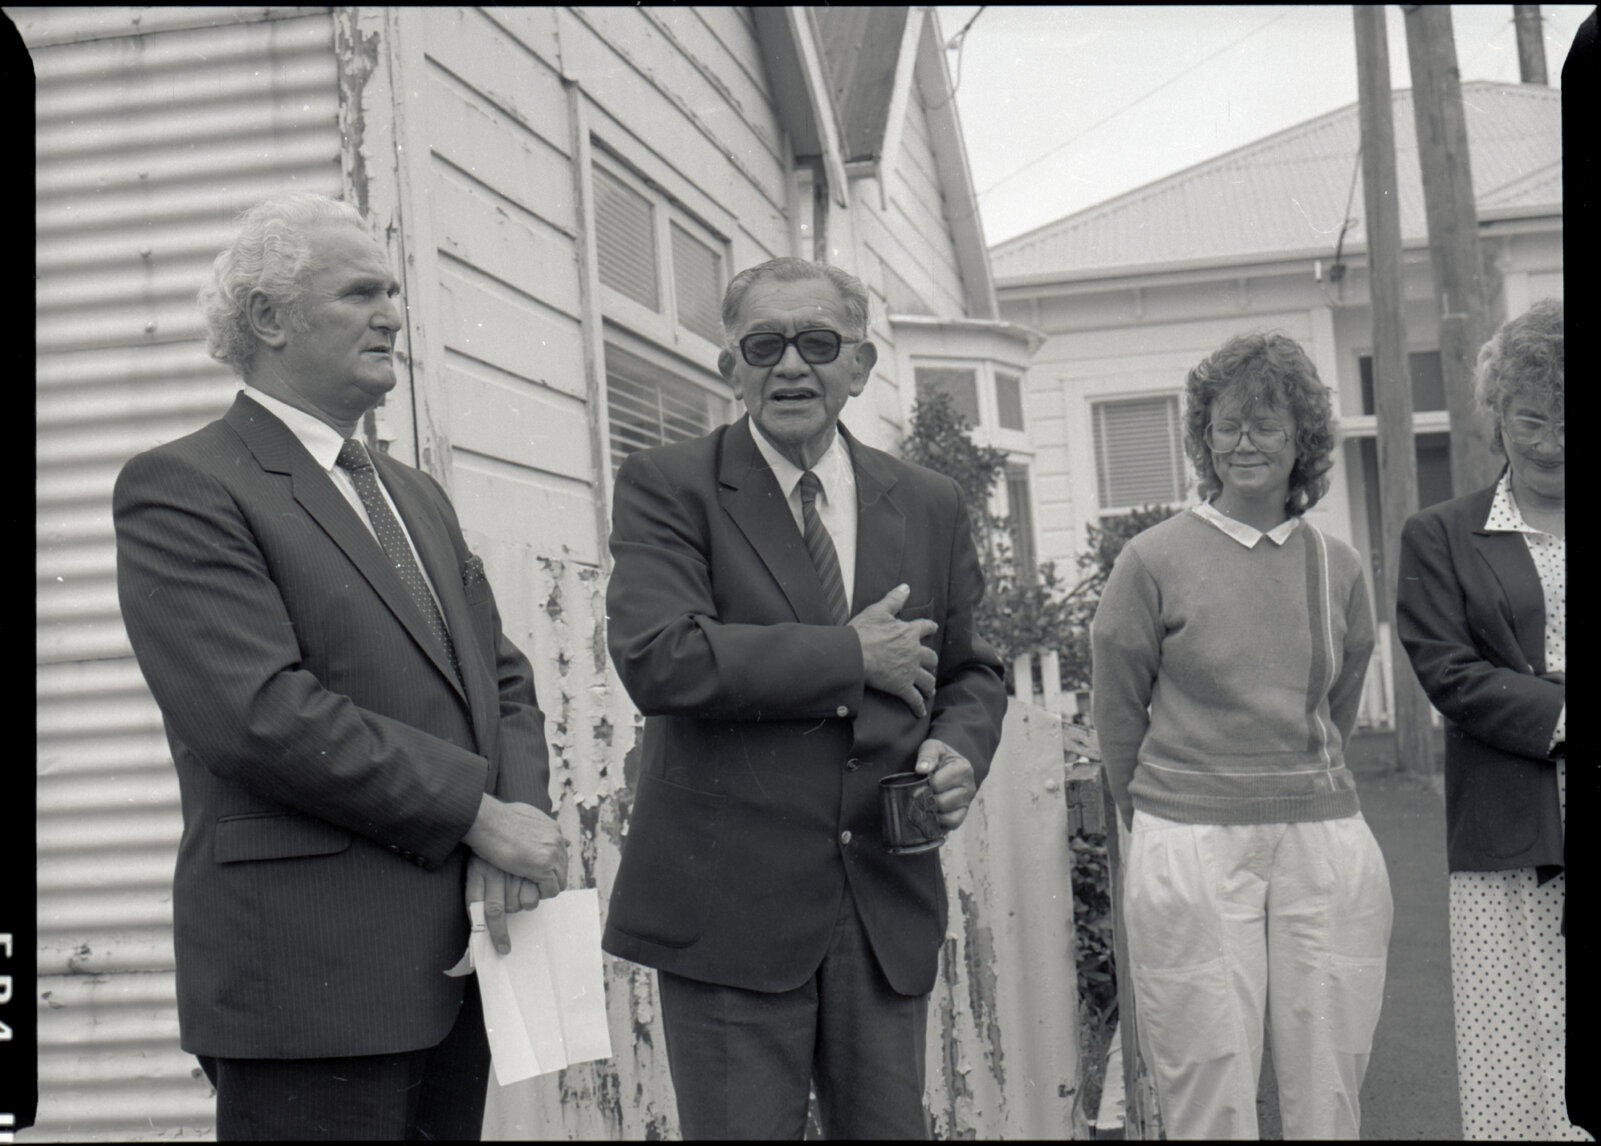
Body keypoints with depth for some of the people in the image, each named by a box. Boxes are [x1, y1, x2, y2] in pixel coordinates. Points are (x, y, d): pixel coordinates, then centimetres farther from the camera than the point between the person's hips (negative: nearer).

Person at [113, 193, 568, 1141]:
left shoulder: (416, 495, 19)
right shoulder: (182, 489, -7)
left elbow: (504, 681, 14)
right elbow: (262, 714, -19)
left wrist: (511, 851, -5)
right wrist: (482, 816, -15)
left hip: (459, 960, 7)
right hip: (309, 974, -7)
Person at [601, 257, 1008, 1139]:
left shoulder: (930, 507, 10)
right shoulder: (667, 488, -4)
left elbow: (971, 671, 21)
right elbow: (655, 659, -19)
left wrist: (959, 750, -3)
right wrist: (852, 654, -14)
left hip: (888, 903, 4)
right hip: (726, 905, -4)